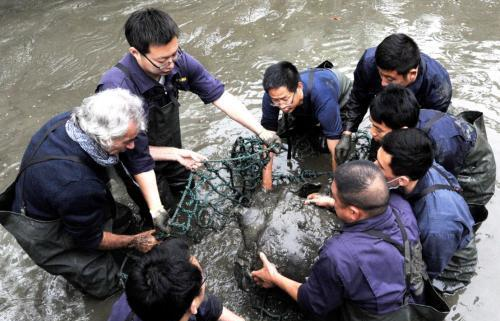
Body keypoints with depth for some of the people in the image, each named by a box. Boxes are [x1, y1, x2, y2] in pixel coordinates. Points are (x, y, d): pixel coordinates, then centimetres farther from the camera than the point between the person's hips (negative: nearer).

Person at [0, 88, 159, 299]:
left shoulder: (69, 120, -22)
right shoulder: (77, 185, -44)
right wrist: (134, 242, -8)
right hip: (47, 237, -7)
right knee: (107, 282, 7)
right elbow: (90, 240, -24)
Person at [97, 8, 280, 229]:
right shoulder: (117, 89, -38)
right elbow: (134, 152, -32)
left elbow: (221, 97, -16)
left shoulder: (178, 61, -23)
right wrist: (156, 210, -33)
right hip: (143, 169, -5)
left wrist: (262, 132, -19)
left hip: (173, 156, 5)